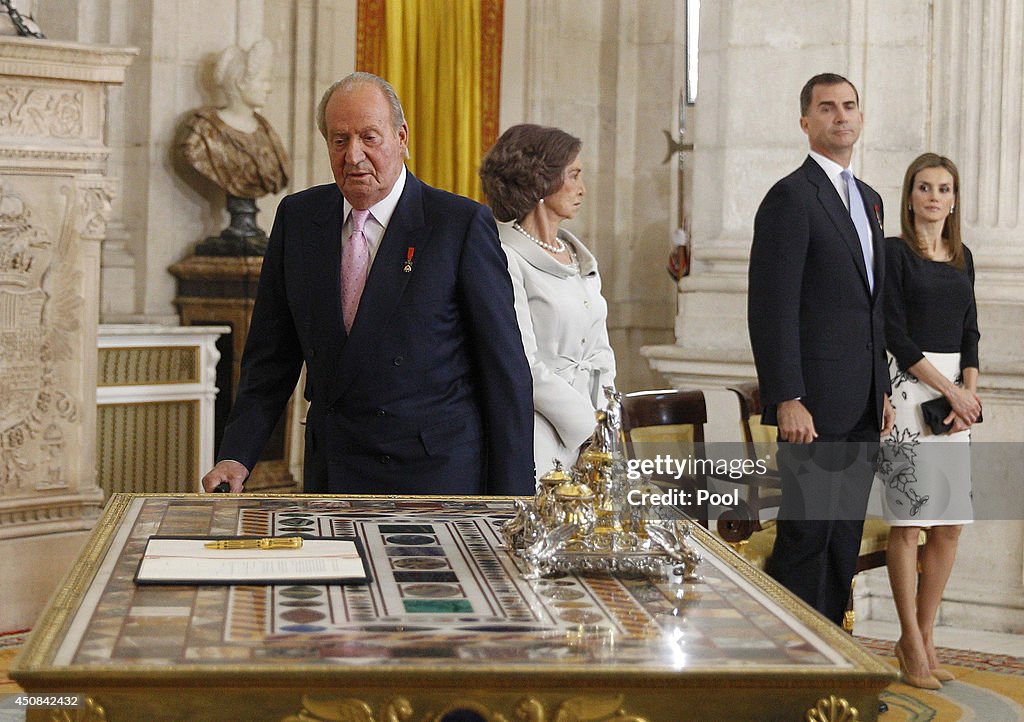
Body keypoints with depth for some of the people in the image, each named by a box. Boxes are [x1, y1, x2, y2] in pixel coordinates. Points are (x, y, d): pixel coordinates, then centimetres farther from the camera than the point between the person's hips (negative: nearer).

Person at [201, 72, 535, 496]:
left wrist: (512, 504, -8)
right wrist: (237, 456, -2)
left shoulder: (463, 224, -7)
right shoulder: (298, 217, 8)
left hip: (435, 475, -4)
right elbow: (272, 356, 11)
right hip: (330, 473, 4)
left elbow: (506, 369, -6)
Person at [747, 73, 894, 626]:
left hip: (861, 406, 8)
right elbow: (772, 307, -15)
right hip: (814, 404, -8)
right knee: (807, 536, -6)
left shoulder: (869, 200, 19)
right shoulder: (792, 197, -9)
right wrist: (787, 400, -20)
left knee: (845, 538, 11)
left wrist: (883, 390, 18)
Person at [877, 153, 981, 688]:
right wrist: (949, 390, -11)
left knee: (950, 523, 4)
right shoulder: (895, 253, -3)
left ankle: (924, 636, 14)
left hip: (955, 393, 6)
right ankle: (910, 641, 3)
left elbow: (969, 332, 14)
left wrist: (969, 391, -3)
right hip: (910, 388, -6)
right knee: (907, 519, -4)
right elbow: (895, 333, -9)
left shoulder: (961, 259, 15)